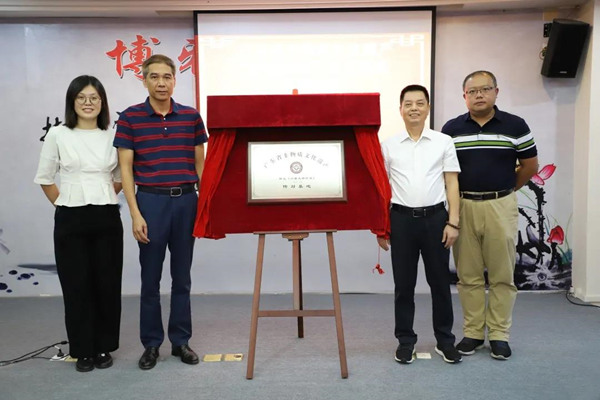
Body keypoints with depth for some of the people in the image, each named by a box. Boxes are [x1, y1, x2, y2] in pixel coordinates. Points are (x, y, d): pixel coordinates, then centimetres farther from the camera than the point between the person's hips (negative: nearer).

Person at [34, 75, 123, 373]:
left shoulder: (113, 136, 3)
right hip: (70, 220, -1)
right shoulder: (58, 135, -2)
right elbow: (44, 178, 7)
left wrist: (102, 200, 9)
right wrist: (63, 205, 5)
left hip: (107, 218, 2)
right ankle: (83, 350, 18)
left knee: (107, 283, 6)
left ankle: (104, 347, 22)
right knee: (76, 285, 4)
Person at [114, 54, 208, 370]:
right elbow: (125, 168, -3)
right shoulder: (130, 117, -2)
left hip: (187, 201, 2)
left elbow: (200, 163, 9)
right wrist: (135, 213, -10)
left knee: (182, 277, 10)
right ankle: (151, 343, 20)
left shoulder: (191, 116, 4)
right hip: (151, 201, -2)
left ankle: (181, 341, 22)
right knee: (150, 278, 6)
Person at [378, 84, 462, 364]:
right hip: (401, 218, 0)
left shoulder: (443, 142, 4)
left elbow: (452, 184, 3)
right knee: (403, 284, 7)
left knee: (440, 281, 8)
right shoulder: (389, 145, 5)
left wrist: (453, 222, -4)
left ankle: (444, 340, 22)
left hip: (435, 217, 0)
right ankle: (405, 341, 20)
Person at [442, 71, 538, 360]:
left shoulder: (515, 125, 0)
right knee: (468, 276, 7)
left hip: (500, 207, -1)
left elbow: (530, 165, 8)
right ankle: (472, 333, 18)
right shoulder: (451, 128, 4)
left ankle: (499, 334, 16)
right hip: (462, 206, 1)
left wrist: (503, 189, 12)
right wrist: (457, 195, 6)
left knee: (502, 275, 5)